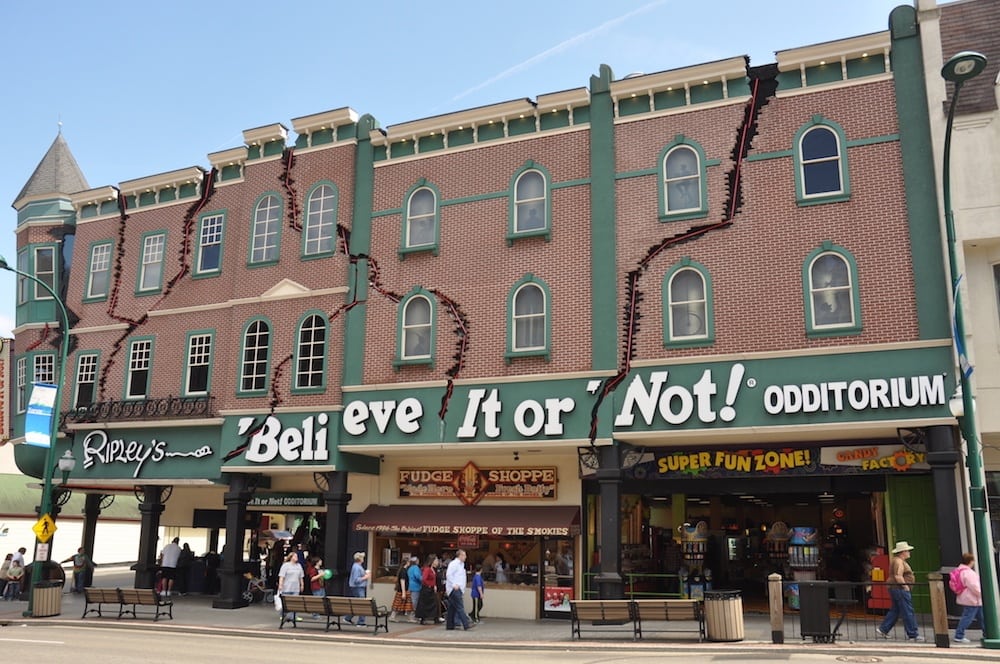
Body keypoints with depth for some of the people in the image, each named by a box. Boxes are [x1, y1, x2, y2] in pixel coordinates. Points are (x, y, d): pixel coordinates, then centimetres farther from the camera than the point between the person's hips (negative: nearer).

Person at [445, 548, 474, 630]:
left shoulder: (461, 564, 19)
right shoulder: (453, 564, -10)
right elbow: (448, 575, -18)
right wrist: (454, 585, -21)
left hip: (458, 589, 10)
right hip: (454, 589, -10)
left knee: (453, 608, 11)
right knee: (460, 607, -12)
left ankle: (450, 625, 15)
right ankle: (466, 624, -17)